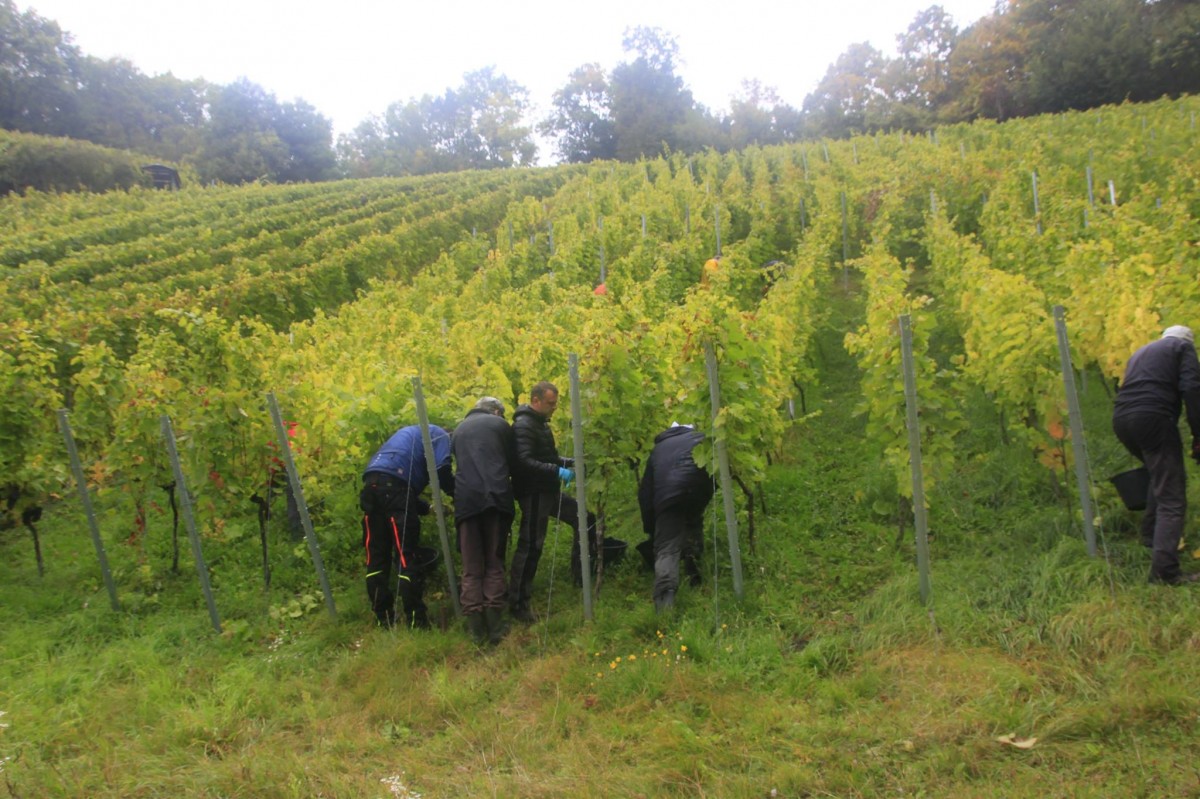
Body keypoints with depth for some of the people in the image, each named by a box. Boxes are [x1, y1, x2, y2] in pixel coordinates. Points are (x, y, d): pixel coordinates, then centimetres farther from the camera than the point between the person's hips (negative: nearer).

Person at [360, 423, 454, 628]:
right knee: (407, 556, -5)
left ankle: (384, 619, 13)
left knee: (376, 557, 9)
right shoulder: (439, 435, 16)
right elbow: (442, 471, -3)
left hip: (371, 483, 8)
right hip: (393, 484, -8)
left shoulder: (411, 434, 38)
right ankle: (415, 620, -3)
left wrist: (426, 507, 31)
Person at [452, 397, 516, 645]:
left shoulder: (459, 430, 24)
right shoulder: (499, 424, 14)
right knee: (494, 565, 4)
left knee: (471, 569, 4)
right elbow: (513, 461, 16)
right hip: (496, 497, -2)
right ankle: (494, 625, -4)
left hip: (466, 501, 2)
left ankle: (476, 629, -3)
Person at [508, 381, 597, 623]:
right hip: (533, 493, -10)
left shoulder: (541, 423, 16)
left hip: (548, 490, 10)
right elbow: (524, 462, -27)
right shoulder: (523, 425, -16)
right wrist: (557, 471, -32)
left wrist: (570, 463, 8)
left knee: (585, 519, 12)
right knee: (530, 546, -7)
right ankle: (518, 603, 2)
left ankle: (582, 575, 22)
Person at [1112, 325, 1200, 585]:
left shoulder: (1140, 353, 32)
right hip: (1154, 418, -7)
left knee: (1161, 475, 31)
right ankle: (1164, 568, -19)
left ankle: (1151, 534, 34)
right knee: (1171, 496, -8)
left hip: (1121, 419, 7)